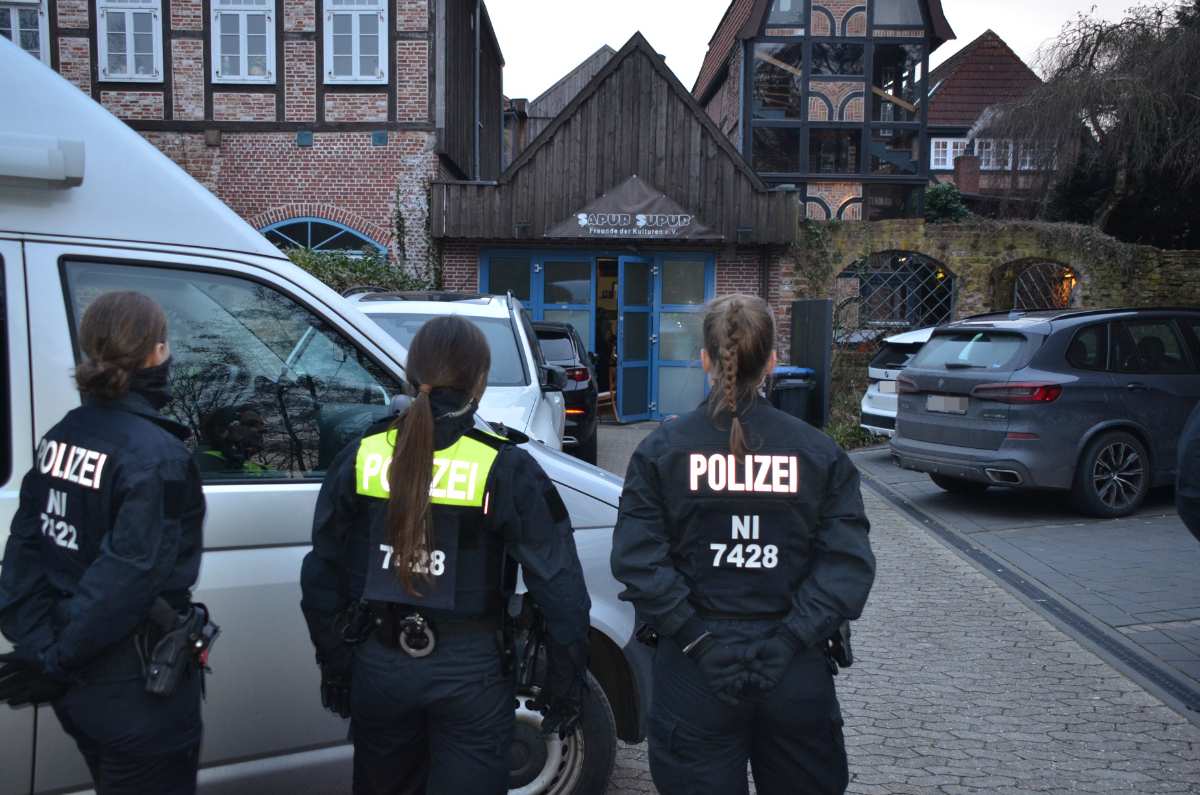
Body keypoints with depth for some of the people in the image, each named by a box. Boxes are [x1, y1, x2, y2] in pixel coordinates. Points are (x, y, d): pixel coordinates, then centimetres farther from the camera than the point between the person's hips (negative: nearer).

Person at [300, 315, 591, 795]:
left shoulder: (361, 456, -3)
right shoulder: (505, 469, -13)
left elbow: (321, 576, 4)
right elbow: (559, 587, -11)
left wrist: (334, 667, 15)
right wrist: (565, 686, -1)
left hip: (379, 665, 4)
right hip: (469, 671, -4)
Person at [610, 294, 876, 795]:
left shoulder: (661, 449, -5)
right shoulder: (819, 452, -2)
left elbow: (637, 560, -12)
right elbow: (848, 563, -10)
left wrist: (697, 639, -11)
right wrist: (789, 640, -11)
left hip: (694, 676, -1)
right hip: (796, 677, 1)